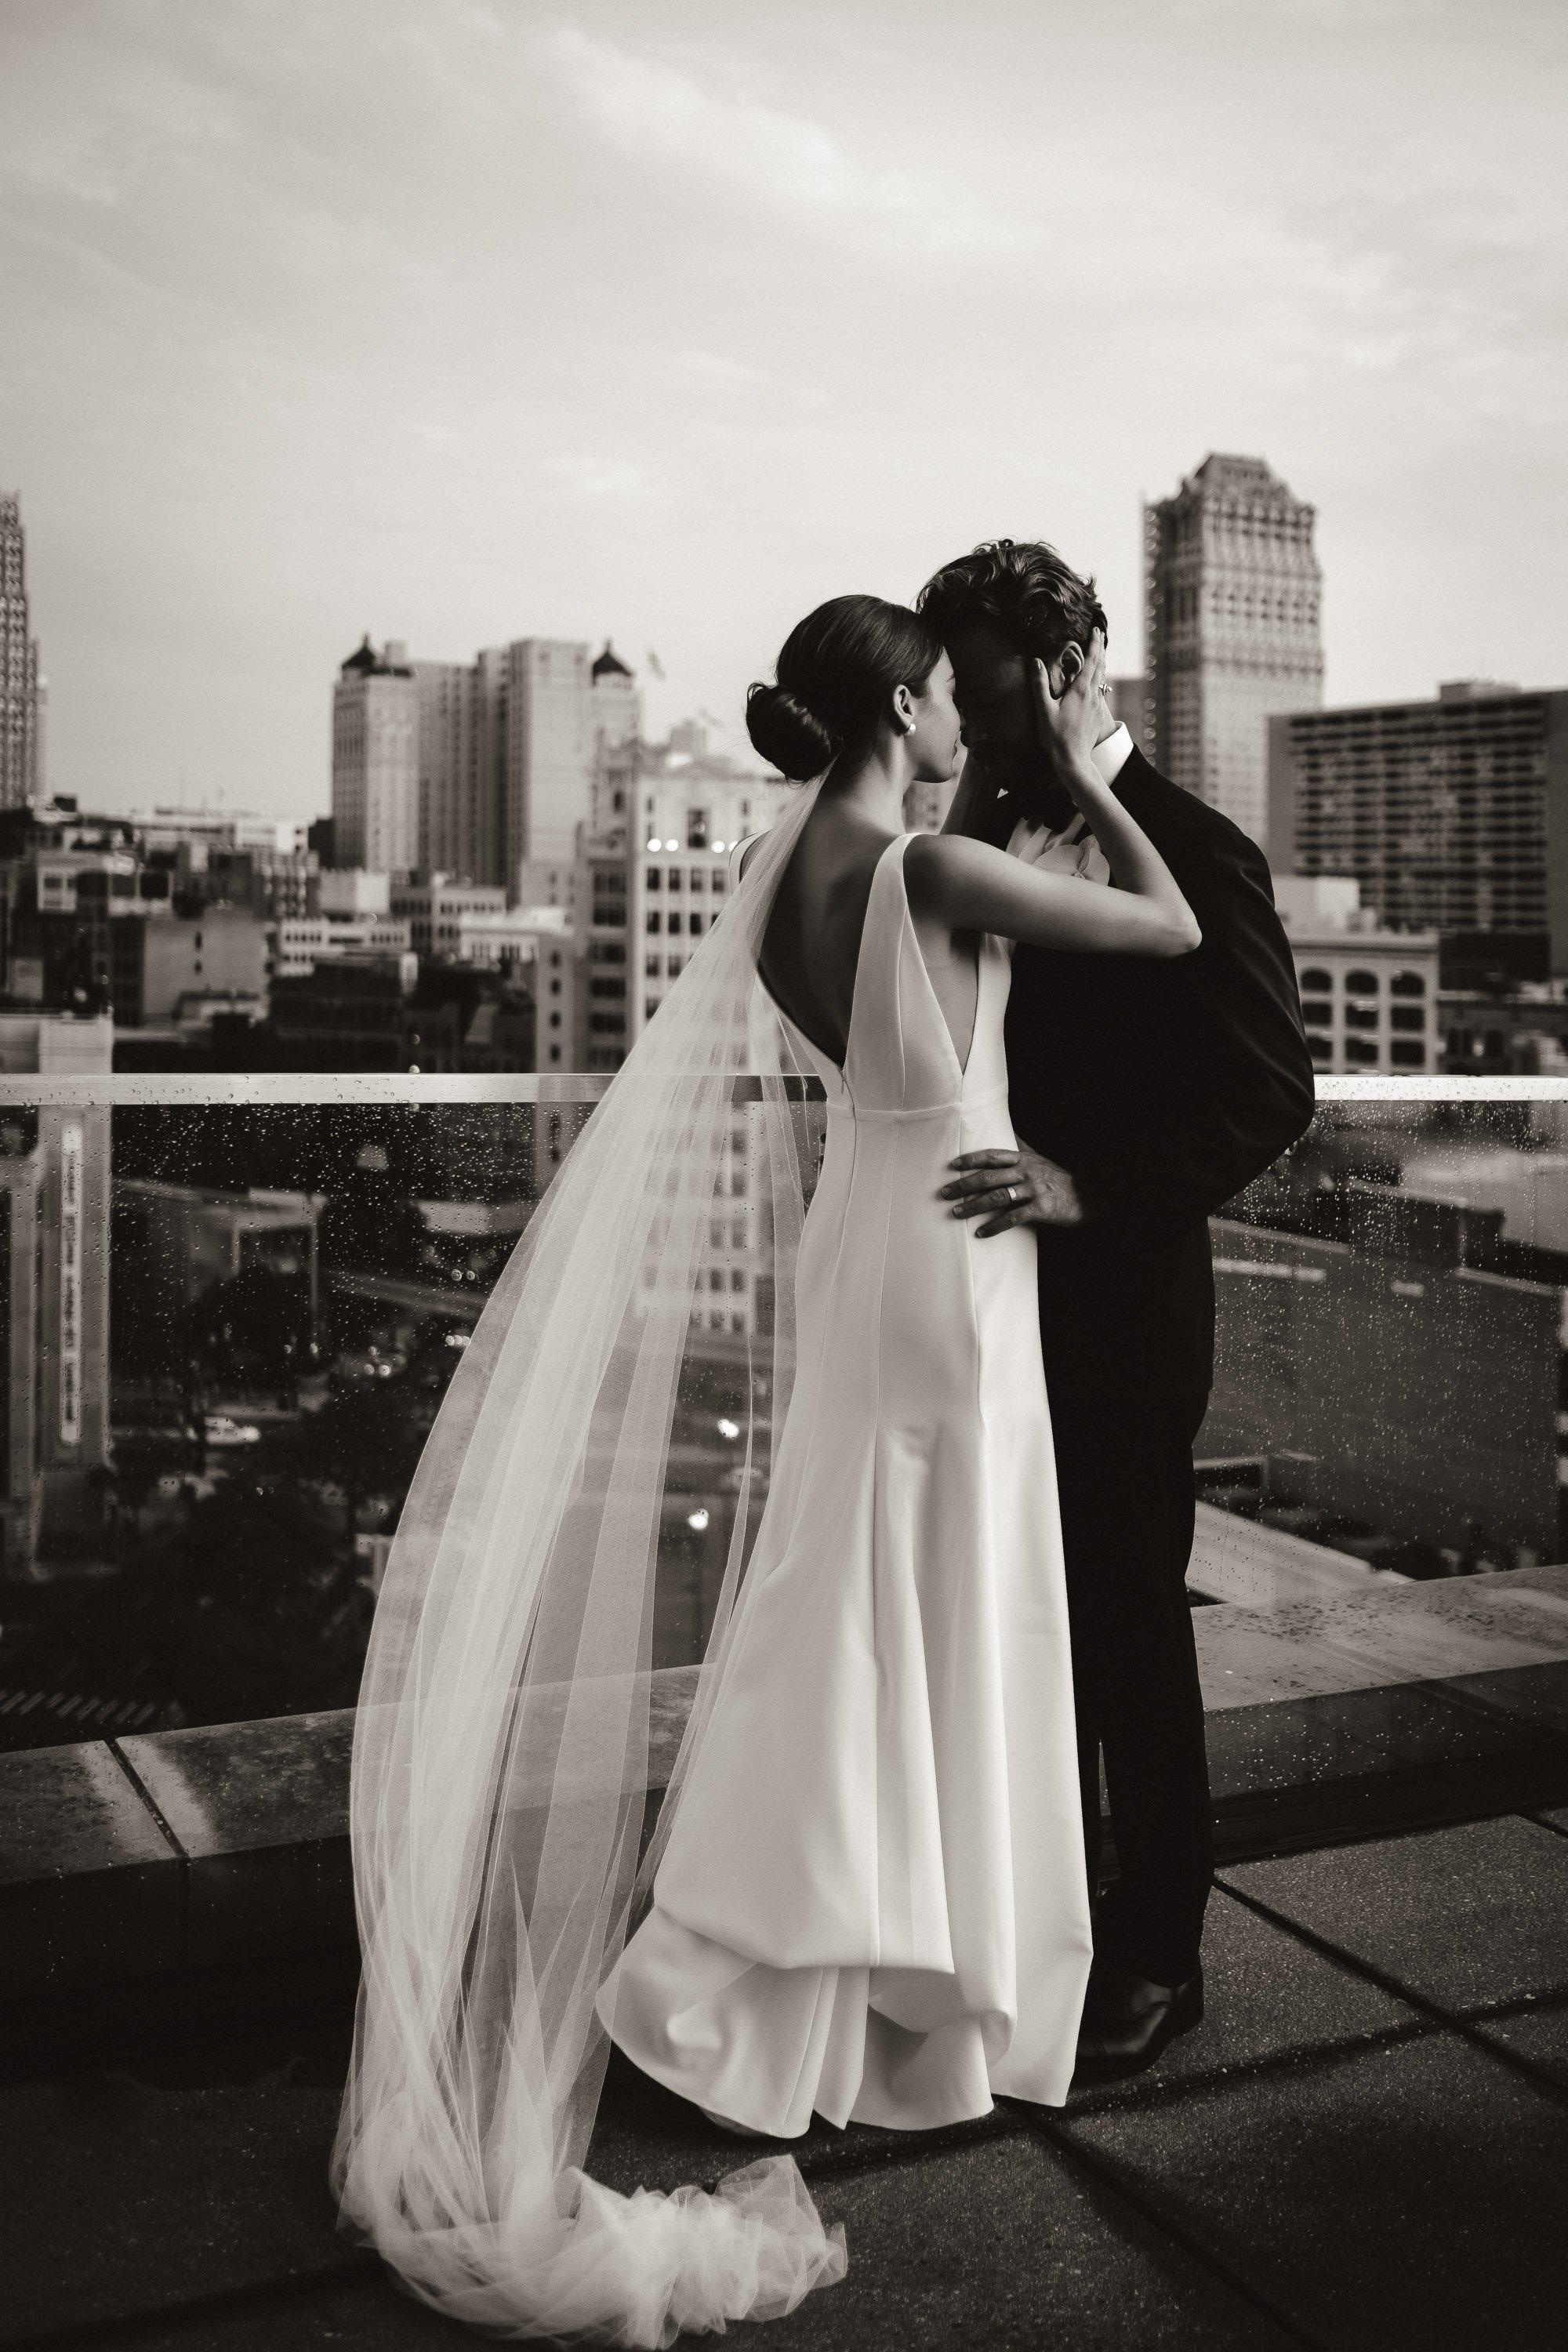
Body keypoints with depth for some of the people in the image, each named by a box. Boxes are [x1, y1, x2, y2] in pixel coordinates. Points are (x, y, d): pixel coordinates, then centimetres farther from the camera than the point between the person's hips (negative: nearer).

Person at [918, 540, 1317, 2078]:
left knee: (1129, 1631, 6)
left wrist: (1090, 1186, -25)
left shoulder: (1192, 853, -11)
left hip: (1118, 1306, -6)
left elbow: (1271, 1093, -16)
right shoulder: (979, 834, 9)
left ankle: (1155, 1956, 24)